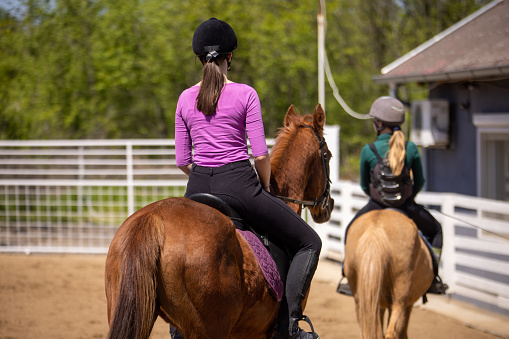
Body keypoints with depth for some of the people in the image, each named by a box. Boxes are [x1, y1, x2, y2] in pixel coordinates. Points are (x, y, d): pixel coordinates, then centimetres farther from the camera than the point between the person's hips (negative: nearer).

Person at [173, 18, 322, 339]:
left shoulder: (185, 98, 6)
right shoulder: (245, 94, -5)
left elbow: (182, 160, 8)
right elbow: (260, 155, -8)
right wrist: (266, 189, 8)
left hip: (198, 190, 5)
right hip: (239, 184, -4)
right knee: (309, 241, 7)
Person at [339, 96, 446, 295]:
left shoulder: (368, 151, -12)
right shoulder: (411, 149, -9)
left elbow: (364, 185, 2)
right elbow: (419, 181, 4)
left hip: (376, 206, -1)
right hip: (407, 207, 1)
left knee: (350, 232, 28)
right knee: (435, 230, 28)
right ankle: (432, 277, 19)